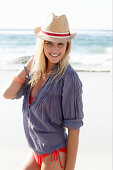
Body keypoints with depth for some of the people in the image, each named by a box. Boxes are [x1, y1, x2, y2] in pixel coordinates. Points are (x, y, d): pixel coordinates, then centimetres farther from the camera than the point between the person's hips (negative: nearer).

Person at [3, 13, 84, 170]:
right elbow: (8, 94, -9)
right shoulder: (35, 71, 0)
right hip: (37, 151, 7)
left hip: (55, 155, -6)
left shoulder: (69, 77, -20)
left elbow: (74, 127, -17)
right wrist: (31, 63, -9)